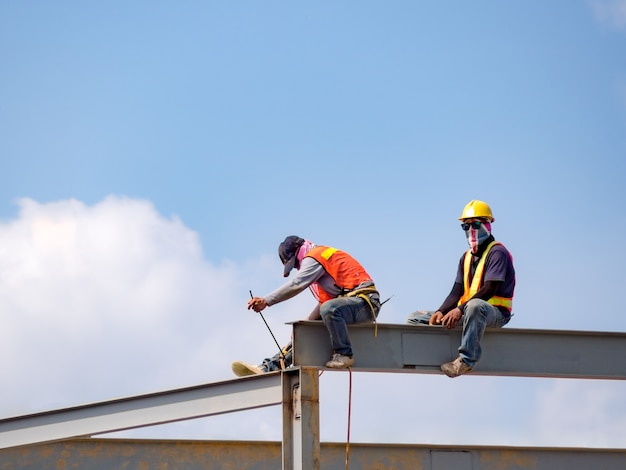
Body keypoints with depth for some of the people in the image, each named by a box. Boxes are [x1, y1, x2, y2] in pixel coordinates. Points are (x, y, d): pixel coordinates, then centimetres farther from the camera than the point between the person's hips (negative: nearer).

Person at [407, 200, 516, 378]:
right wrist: (441, 312, -7)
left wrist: (460, 310, -26)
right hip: (466, 312, 9)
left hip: (495, 312, -9)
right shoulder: (467, 257, 19)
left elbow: (490, 289, -19)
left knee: (475, 306, -45)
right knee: (415, 319, 1)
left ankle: (466, 359, -48)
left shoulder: (497, 253, -7)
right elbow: (457, 292, 13)